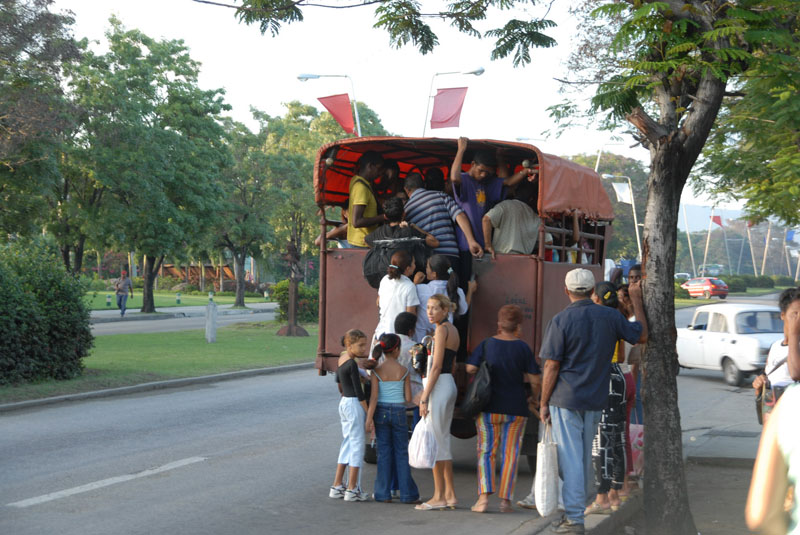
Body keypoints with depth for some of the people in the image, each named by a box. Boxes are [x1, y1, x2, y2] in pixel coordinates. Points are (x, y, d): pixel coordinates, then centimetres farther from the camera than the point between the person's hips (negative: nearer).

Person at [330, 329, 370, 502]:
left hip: (343, 403, 9)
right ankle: (352, 490, -1)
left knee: (347, 444, 14)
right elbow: (359, 392, -17)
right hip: (354, 405, -9)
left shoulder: (342, 359, 9)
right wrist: (369, 413, -13)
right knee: (357, 444, -3)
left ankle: (337, 486, 16)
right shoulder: (352, 364, -18)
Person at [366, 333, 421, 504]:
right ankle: (407, 494, 9)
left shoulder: (376, 371, -5)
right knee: (401, 453, 7)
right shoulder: (404, 371, -4)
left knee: (384, 452, 7)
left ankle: (383, 493, 7)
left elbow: (374, 397, -11)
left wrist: (369, 419, -11)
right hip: (399, 412, 0)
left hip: (381, 412, 0)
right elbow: (408, 398, -1)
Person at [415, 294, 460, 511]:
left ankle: (439, 496, -1)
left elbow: (436, 366, -17)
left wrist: (424, 397, -17)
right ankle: (450, 494, 16)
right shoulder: (453, 330, 16)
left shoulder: (442, 330, -12)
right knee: (443, 441, 13)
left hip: (438, 386, -10)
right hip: (450, 385, 10)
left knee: (435, 442, -4)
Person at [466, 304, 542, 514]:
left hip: (488, 406, 1)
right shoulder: (523, 348, -4)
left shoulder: (486, 344, -2)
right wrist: (533, 397, 15)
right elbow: (536, 380, -5)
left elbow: (470, 369, -4)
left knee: (486, 450, 6)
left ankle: (484, 496, -8)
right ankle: (505, 500, 5)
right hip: (516, 408, -1)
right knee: (510, 452, 7)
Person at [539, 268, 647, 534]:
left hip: (566, 400, -5)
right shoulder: (610, 317, 2)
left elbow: (552, 365, -11)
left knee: (570, 460, -2)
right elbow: (642, 335, 14)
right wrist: (637, 300, 22)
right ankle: (576, 509, 26)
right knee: (585, 458, 16)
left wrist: (544, 403, -3)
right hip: (595, 401, 5)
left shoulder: (561, 320, -10)